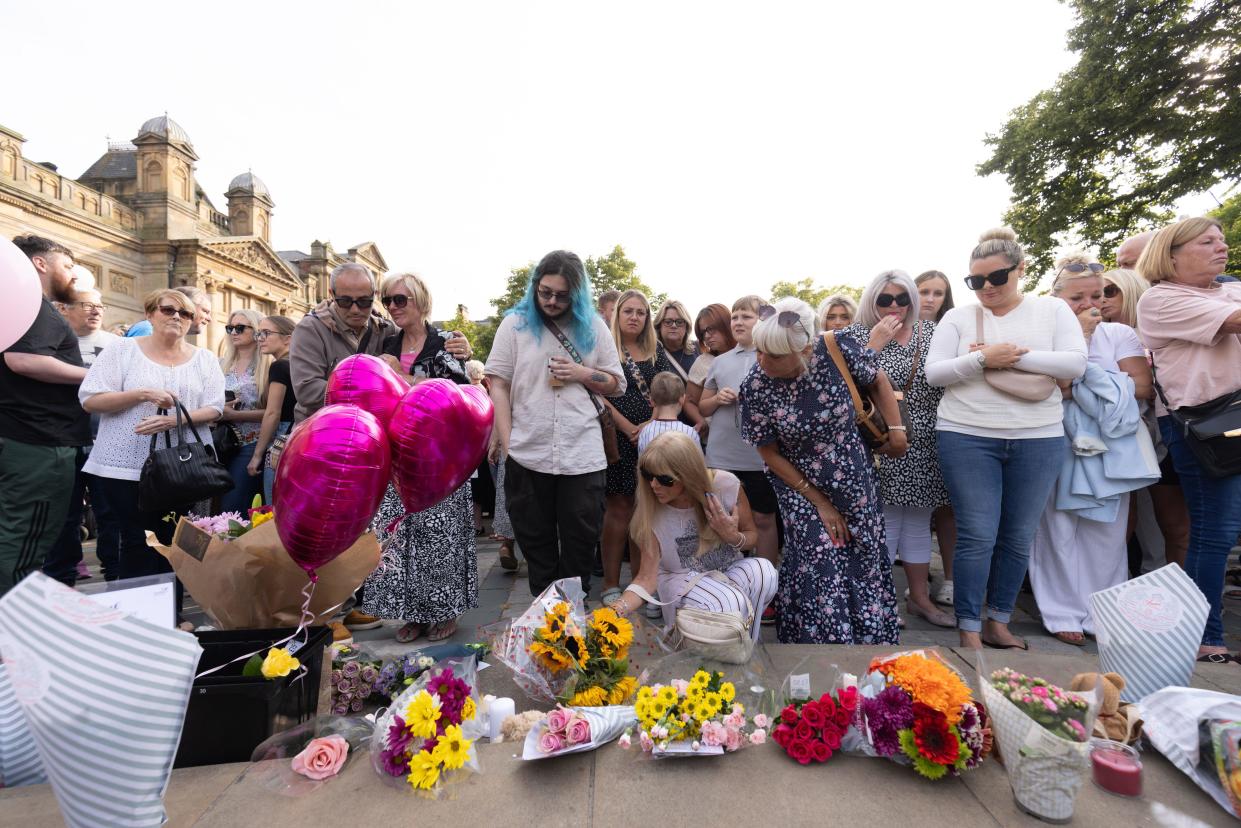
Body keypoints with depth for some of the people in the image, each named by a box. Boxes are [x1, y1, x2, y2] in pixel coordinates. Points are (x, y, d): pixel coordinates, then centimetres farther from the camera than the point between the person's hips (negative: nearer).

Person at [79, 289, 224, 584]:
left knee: (172, 541, 10)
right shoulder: (122, 350, 2)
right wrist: (142, 394, -17)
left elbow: (214, 409, 0)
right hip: (126, 465, -2)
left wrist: (175, 419, -17)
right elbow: (89, 400, -3)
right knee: (137, 542, 2)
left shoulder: (204, 359, 7)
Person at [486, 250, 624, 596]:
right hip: (527, 453, 0)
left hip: (582, 454, 1)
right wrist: (505, 439, -9)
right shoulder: (515, 323, 3)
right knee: (535, 539, 13)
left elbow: (617, 384, 10)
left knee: (581, 538, 10)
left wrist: (583, 374, -8)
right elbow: (498, 385, -1)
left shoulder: (594, 328, 7)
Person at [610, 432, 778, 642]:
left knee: (764, 571, -30)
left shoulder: (726, 485, -19)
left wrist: (733, 537, -24)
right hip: (683, 578, -2)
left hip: (730, 570, 2)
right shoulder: (650, 513, -18)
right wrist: (617, 609, -37)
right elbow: (647, 578, -19)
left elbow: (752, 535, 0)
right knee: (727, 605, -34)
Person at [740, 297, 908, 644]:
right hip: (799, 482, -2)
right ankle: (825, 640, 13)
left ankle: (872, 638, 35)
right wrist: (818, 502, -10)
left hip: (853, 475, 2)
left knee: (864, 560, 11)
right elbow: (768, 451, -12)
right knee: (819, 564, -10)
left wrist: (897, 430, -4)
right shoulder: (755, 387, -23)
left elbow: (878, 380, 0)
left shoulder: (837, 350, -23)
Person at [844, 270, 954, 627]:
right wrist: (874, 344, -18)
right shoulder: (858, 334, -3)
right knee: (884, 521, -1)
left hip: (924, 446, 5)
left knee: (919, 520, 15)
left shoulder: (930, 331, 9)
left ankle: (919, 596, 30)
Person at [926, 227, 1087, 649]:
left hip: (1038, 440, 2)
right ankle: (970, 632, 9)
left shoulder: (1053, 309, 7)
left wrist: (1015, 356, -14)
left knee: (1017, 538, 10)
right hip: (967, 438, -2)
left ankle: (999, 623, 26)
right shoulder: (958, 317, 4)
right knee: (978, 537, -3)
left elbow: (1075, 363, -5)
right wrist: (982, 359, -17)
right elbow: (933, 372, -4)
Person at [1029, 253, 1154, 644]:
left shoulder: (1120, 334, 8)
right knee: (1060, 531, 1)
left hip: (1109, 447, 3)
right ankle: (1064, 614, 12)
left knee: (1107, 534, 6)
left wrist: (1080, 385, -11)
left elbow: (1142, 386, -4)